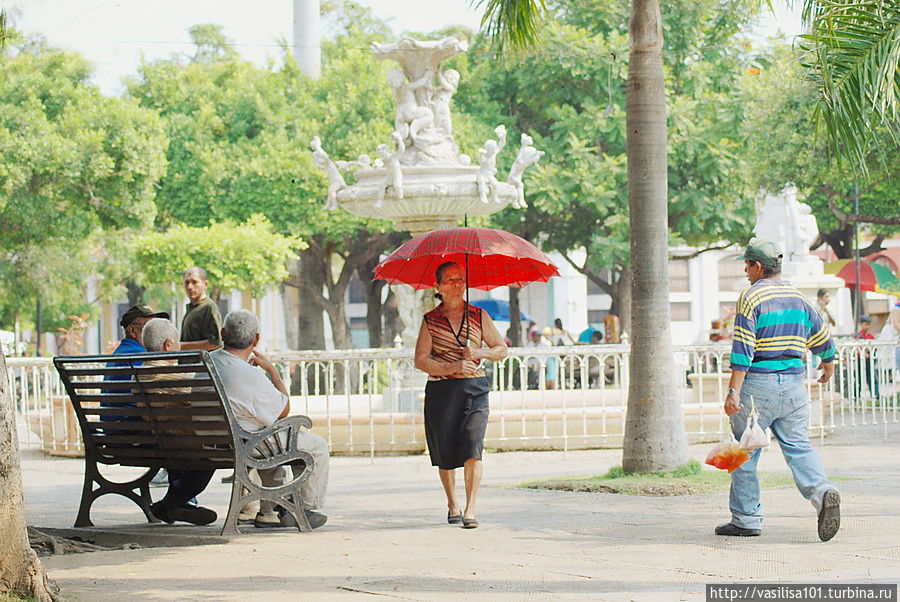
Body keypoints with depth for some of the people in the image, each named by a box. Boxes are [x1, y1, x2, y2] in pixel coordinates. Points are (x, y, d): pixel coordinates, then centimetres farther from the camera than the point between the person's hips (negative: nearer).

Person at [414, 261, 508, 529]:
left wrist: (479, 353, -5)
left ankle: (470, 509, -15)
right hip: (440, 391, 0)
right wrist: (453, 368, -15)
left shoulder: (479, 316, 10)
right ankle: (452, 505, 22)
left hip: (474, 389, 0)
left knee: (472, 446, -15)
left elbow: (502, 349, 15)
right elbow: (421, 360, -2)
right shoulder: (430, 320, 6)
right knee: (445, 451, 3)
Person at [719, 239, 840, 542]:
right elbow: (823, 338, 19)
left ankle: (746, 518, 8)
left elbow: (743, 350, -15)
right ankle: (822, 491, -21)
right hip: (794, 385, 5)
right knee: (798, 445, 5)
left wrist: (733, 391, -18)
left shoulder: (751, 297, -7)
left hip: (758, 382, -5)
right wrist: (828, 364, 40)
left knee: (744, 451, 5)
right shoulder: (799, 298, 11)